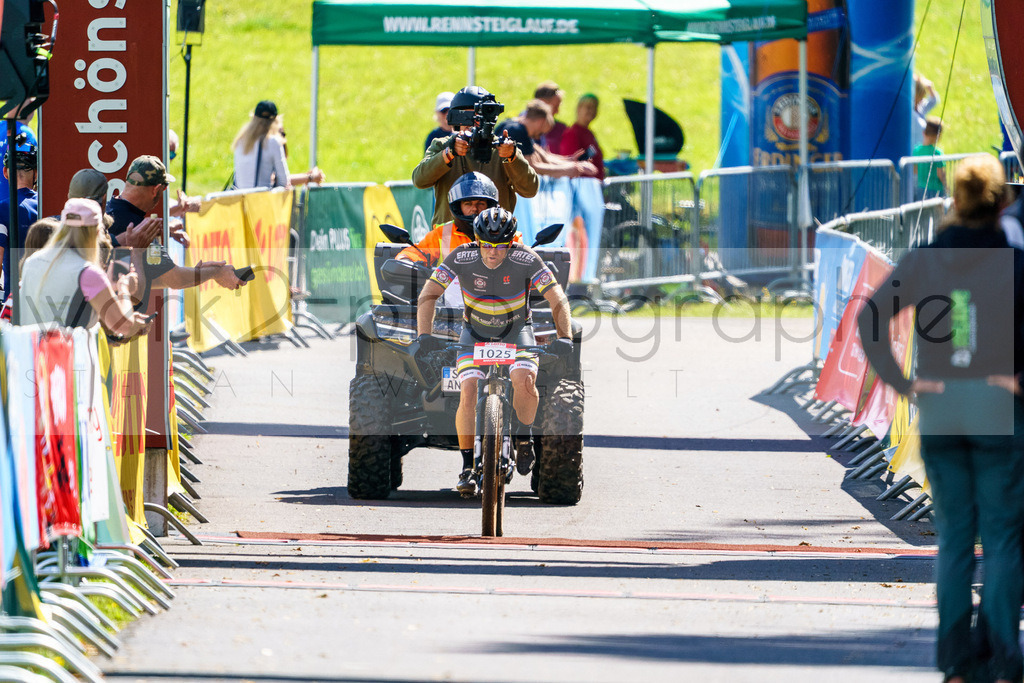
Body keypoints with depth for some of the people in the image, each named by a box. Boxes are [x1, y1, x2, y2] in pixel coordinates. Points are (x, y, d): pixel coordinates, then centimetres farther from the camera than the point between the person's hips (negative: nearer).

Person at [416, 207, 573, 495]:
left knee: (525, 380, -29)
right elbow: (429, 295, -22)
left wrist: (564, 337, -40)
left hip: (516, 331, -1)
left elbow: (558, 299, -24)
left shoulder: (526, 260, -24)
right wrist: (424, 335, -36)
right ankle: (468, 468, -7)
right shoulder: (461, 258, -22)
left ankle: (523, 436, 0)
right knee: (468, 394, -20)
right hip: (476, 332, 1)